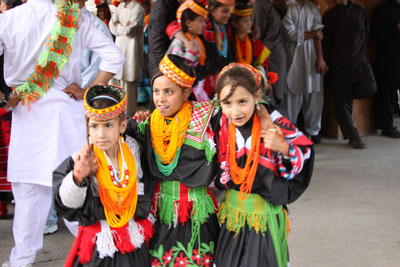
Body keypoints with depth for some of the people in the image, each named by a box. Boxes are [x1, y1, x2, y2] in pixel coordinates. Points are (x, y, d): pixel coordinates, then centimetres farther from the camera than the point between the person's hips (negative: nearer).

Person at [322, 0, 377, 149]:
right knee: (342, 101, -2)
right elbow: (326, 42, 6)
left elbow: (366, 32, 18)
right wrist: (325, 63, 3)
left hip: (359, 61, 2)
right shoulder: (330, 16, 6)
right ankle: (353, 136, 8)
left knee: (369, 88, -21)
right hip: (340, 65, -2)